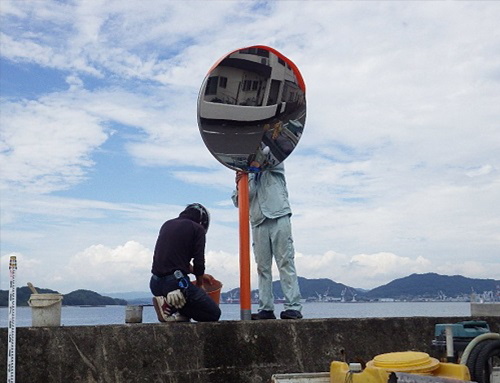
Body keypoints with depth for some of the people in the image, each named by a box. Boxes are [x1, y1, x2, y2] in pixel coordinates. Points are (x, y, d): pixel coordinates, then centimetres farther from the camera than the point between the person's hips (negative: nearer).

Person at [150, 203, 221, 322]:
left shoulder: (167, 225, 21)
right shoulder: (197, 229, 0)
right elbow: (199, 262, -3)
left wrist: (201, 275, 34)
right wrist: (199, 284, 17)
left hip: (155, 283, 8)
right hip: (176, 282, -8)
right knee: (214, 313, 0)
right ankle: (171, 306, -12)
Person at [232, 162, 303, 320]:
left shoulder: (275, 166, 16)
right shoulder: (247, 176, 24)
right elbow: (238, 201, 12)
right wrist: (238, 186, -4)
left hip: (278, 218, -4)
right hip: (258, 223, 4)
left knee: (286, 262, -10)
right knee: (263, 267, -1)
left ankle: (293, 307, -15)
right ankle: (266, 309, -1)